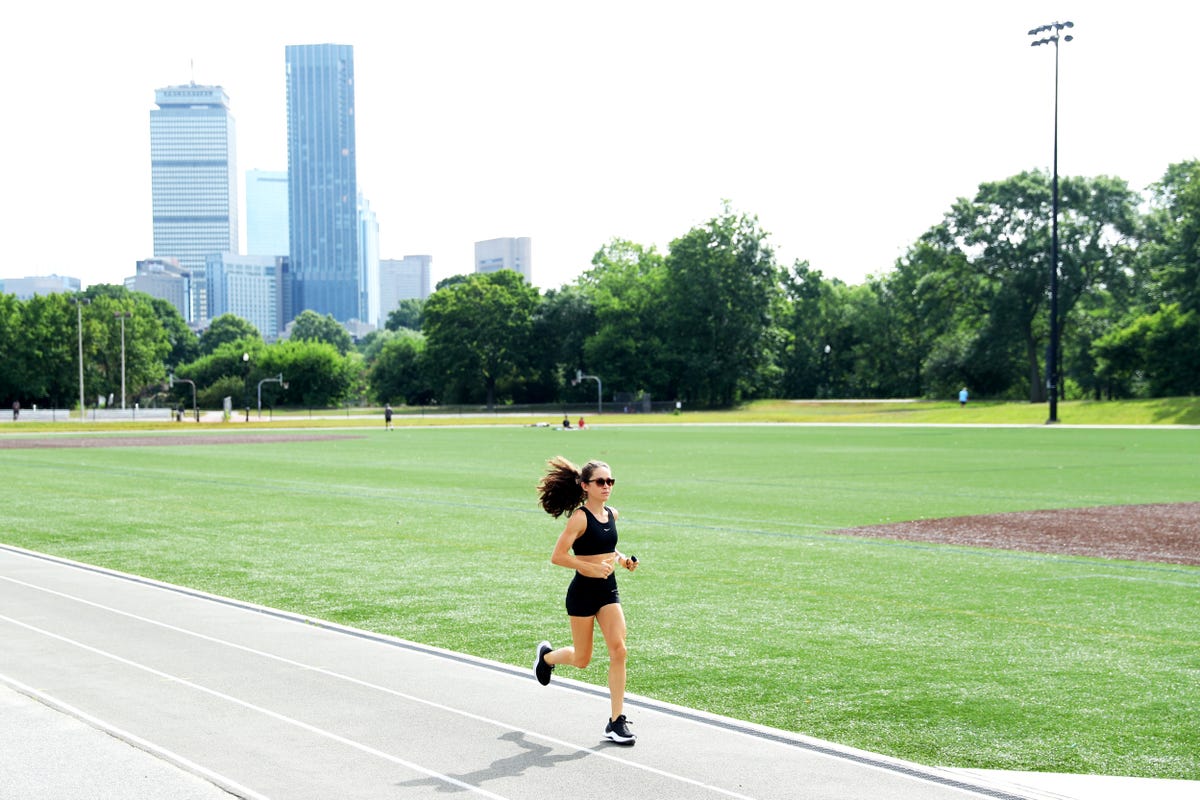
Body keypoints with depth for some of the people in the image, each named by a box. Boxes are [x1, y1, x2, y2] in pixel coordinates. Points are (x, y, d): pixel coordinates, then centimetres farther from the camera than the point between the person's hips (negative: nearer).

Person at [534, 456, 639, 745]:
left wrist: (621, 558, 6)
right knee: (582, 659, 8)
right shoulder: (580, 517, -15)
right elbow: (557, 556, -18)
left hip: (608, 590, 6)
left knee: (618, 650, -9)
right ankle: (546, 656, 43)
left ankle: (616, 721, -4)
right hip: (583, 591, -6)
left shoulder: (611, 515, 7)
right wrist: (592, 568, -25)